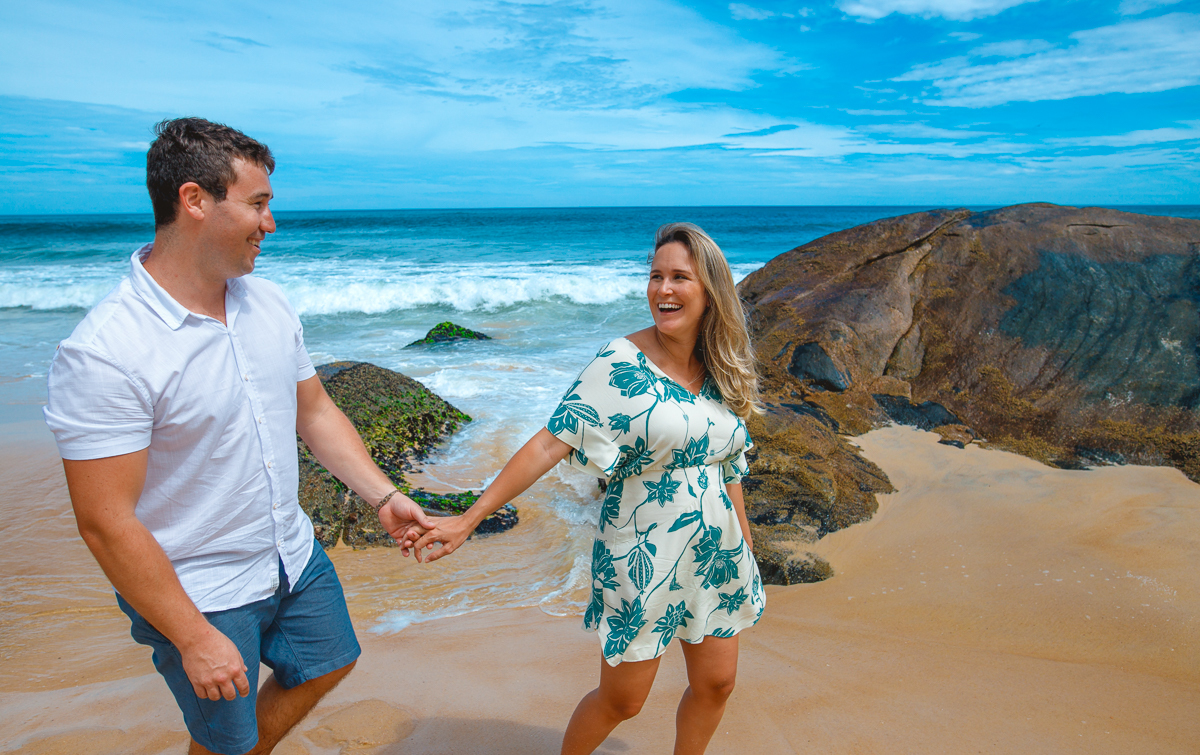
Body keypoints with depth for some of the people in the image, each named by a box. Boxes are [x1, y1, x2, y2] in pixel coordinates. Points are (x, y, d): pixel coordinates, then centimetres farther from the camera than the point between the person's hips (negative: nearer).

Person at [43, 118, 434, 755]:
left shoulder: (268, 303, -3)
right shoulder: (103, 352, -27)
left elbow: (314, 412, 7)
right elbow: (106, 523, -24)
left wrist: (382, 496, 0)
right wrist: (194, 638, -20)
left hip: (294, 557, 7)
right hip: (198, 594, -7)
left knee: (325, 665, 25)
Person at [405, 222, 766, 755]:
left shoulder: (723, 371, 1)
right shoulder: (620, 365, -17)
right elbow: (551, 442, -21)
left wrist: (744, 541, 17)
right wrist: (469, 519, -26)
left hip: (714, 558, 6)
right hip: (642, 560, -5)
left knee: (715, 684, 17)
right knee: (621, 699, 9)